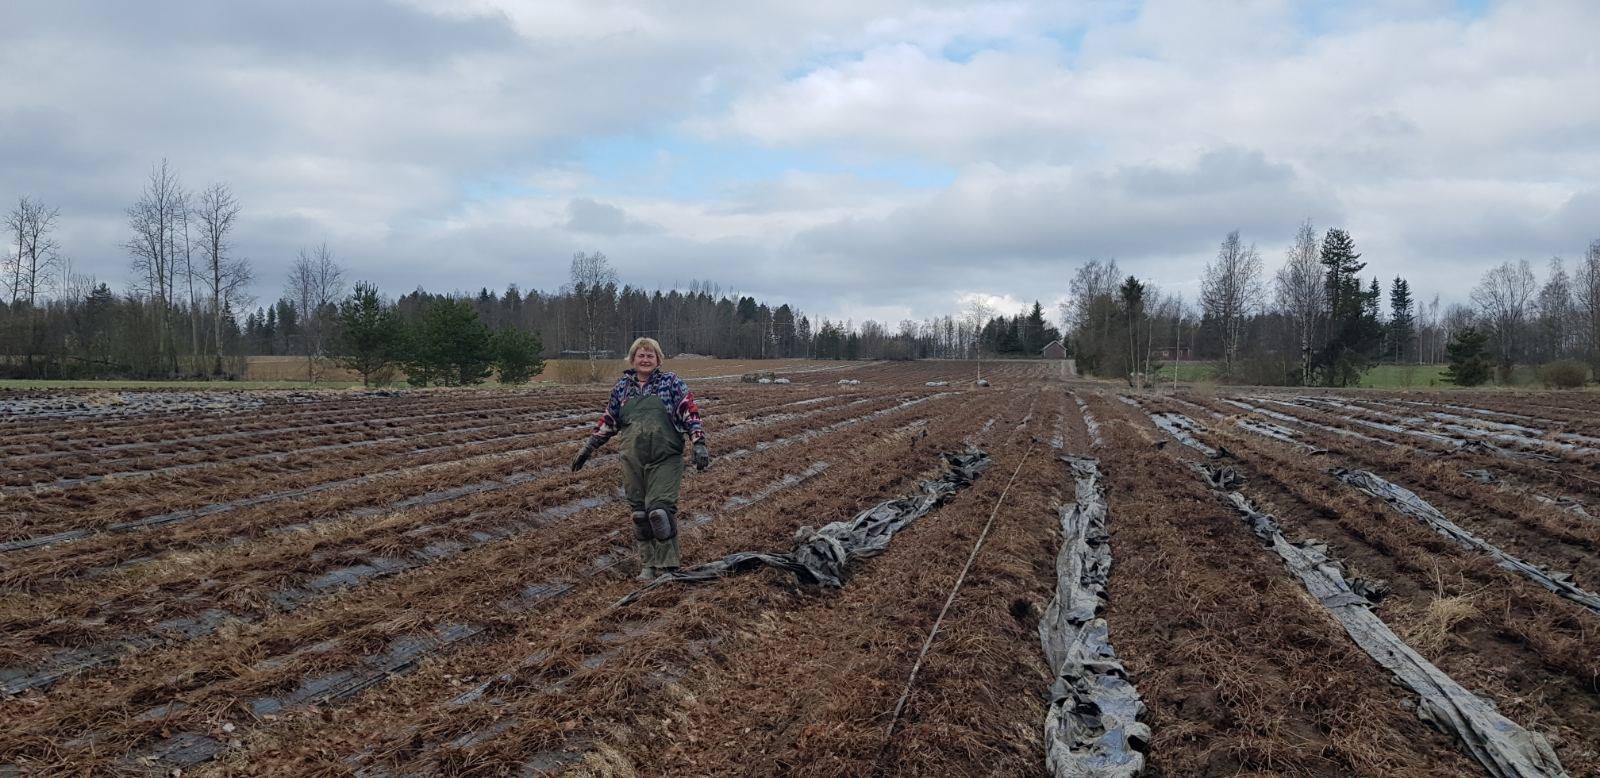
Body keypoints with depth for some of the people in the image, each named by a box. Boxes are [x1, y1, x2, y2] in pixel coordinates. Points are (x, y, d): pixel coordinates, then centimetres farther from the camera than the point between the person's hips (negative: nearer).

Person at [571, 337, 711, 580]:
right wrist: (587, 449, 22)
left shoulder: (671, 382, 3)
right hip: (633, 460, 4)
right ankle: (648, 565, 17)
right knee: (640, 513, 5)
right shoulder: (622, 387, 13)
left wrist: (699, 443, -15)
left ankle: (667, 567, -3)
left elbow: (690, 412, -3)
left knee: (660, 509, -15)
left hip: (665, 459, -4)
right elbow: (608, 422, 21)